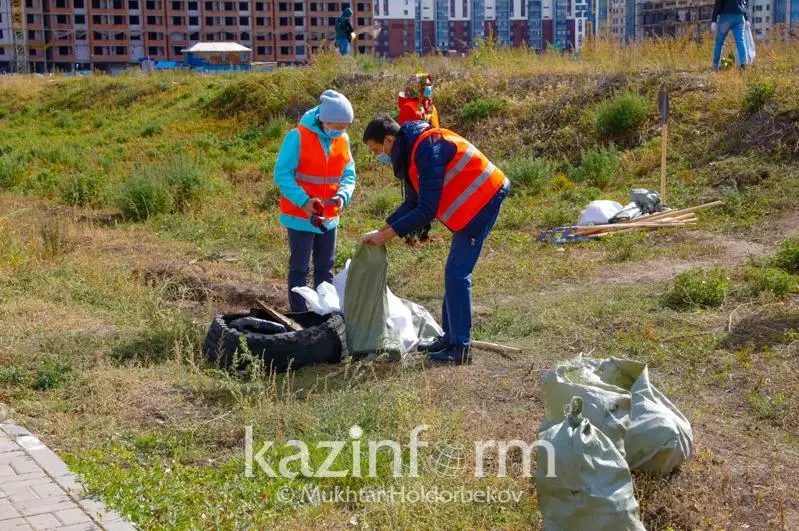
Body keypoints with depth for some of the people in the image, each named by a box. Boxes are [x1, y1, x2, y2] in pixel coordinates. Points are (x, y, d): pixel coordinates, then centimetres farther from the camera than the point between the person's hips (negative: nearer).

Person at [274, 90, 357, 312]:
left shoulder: (343, 139, 1)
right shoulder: (298, 137, -17)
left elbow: (349, 174, 7)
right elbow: (282, 174, -16)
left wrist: (342, 195, -15)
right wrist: (304, 201, -26)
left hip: (329, 216, 6)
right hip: (300, 216, -6)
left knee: (325, 268, 16)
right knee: (299, 269, 2)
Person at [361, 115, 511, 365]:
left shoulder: (427, 149, -23)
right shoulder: (411, 150, 9)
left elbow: (427, 210, -25)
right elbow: (412, 203, 15)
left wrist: (388, 234, -18)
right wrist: (382, 228, 4)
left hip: (483, 199, -10)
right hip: (473, 203, 11)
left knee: (457, 275, -10)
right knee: (455, 273, 15)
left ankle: (461, 348, -6)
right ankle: (450, 338, 23)